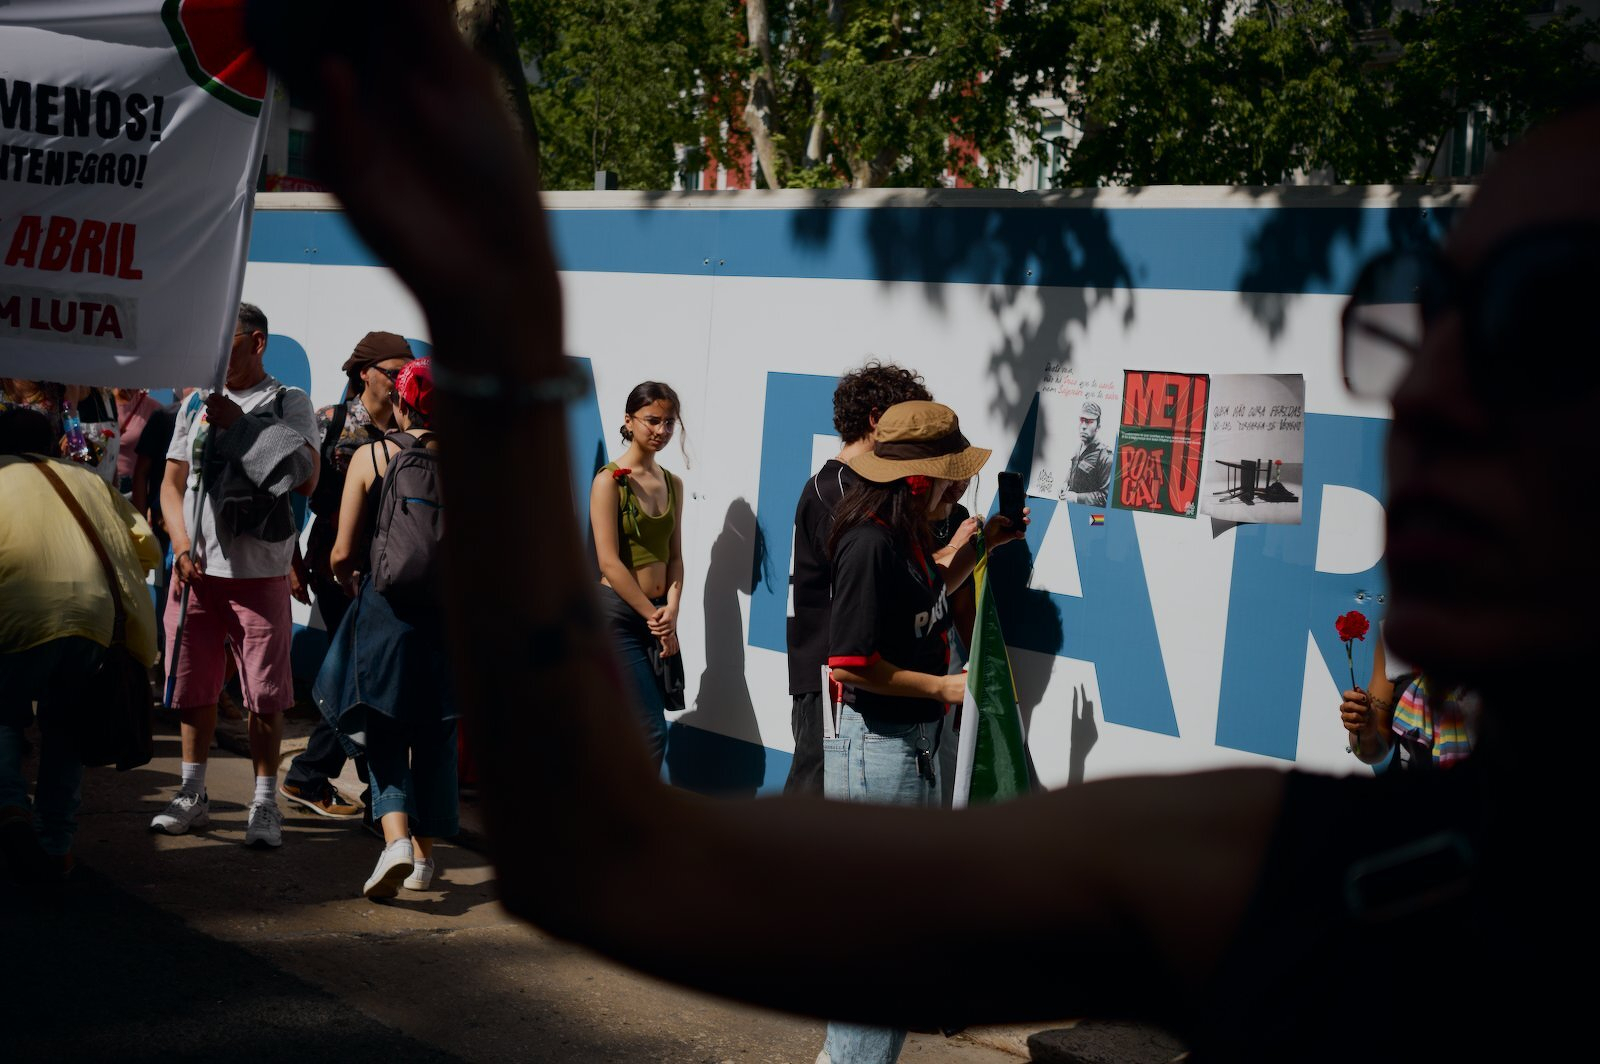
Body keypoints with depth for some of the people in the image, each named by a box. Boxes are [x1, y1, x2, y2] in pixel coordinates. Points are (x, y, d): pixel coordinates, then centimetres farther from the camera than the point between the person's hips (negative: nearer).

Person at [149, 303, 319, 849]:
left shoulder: (289, 403, 0)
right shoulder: (196, 404, 12)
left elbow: (306, 479, -12)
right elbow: (172, 483, 14)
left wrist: (241, 426, -13)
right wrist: (183, 548, -1)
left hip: (260, 573, -4)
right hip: (195, 569, 4)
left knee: (265, 692, -2)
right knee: (192, 684, 10)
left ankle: (265, 803, 9)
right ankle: (192, 794, 23)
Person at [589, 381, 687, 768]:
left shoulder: (672, 484, 13)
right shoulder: (610, 480, -8)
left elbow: (674, 557, 11)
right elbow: (609, 562, -13)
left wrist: (671, 610, -6)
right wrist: (654, 616, -12)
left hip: (656, 616, 6)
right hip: (617, 615, -6)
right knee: (652, 732, -12)